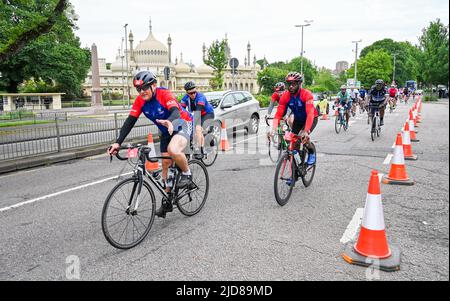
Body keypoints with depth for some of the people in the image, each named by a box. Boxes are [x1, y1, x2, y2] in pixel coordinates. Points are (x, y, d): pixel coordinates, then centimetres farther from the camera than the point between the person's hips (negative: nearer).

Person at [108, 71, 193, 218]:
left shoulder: (164, 94, -27)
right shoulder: (140, 100, -11)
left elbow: (175, 112, -43)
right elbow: (129, 122, -15)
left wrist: (169, 122, -67)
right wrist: (118, 143, -26)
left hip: (182, 123, -6)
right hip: (166, 130, 7)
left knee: (173, 150, -36)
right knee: (165, 164, 4)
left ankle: (187, 174, -6)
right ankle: (167, 202, 15)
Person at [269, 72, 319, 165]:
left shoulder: (307, 94, -31)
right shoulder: (285, 96, -19)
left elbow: (310, 114, -40)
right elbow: (278, 114, -23)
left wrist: (306, 131, -51)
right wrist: (273, 129, -37)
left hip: (312, 118, -4)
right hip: (298, 119, 5)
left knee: (303, 136, -25)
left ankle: (311, 153, 3)